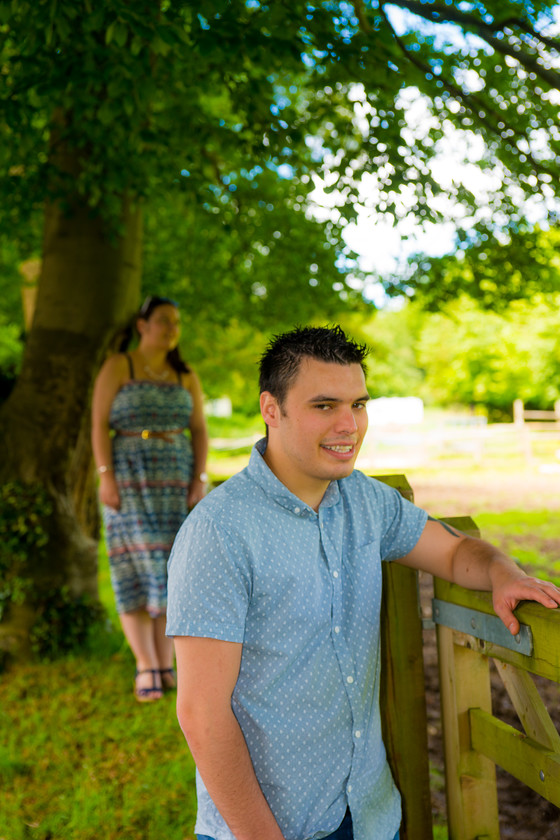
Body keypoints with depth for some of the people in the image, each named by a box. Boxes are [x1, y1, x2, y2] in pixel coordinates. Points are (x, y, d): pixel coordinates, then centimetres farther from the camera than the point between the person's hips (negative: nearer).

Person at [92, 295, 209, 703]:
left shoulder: (186, 376, 10)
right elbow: (99, 424, -6)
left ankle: (165, 666, 3)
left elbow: (200, 431, 6)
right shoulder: (117, 366, 0)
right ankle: (147, 665, -9)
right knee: (136, 565, -10)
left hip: (175, 479, 3)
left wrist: (200, 480, -6)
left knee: (171, 568, -1)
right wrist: (106, 476, -16)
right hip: (129, 476, -3)